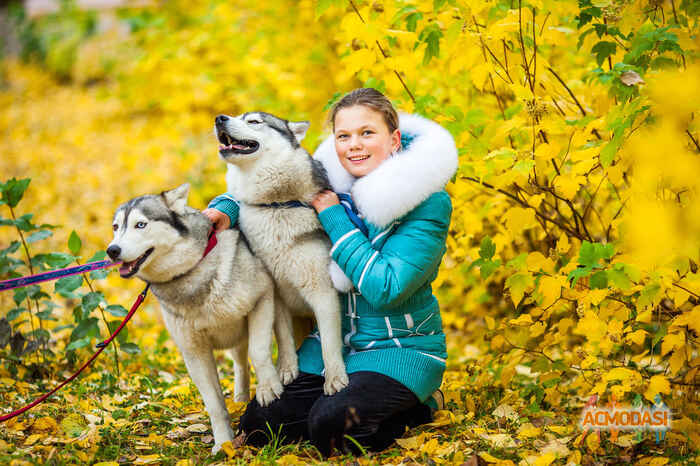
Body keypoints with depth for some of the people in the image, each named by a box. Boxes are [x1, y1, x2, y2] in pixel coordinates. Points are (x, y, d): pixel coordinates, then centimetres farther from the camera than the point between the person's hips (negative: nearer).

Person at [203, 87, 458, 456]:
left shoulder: (428, 204, -16)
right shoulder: (330, 183, 0)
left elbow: (384, 290, -25)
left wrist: (334, 218, -20)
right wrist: (224, 208, -11)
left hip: (401, 346, -6)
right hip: (332, 342, 6)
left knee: (331, 425, -29)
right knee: (258, 427, -7)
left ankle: (417, 405, 2)